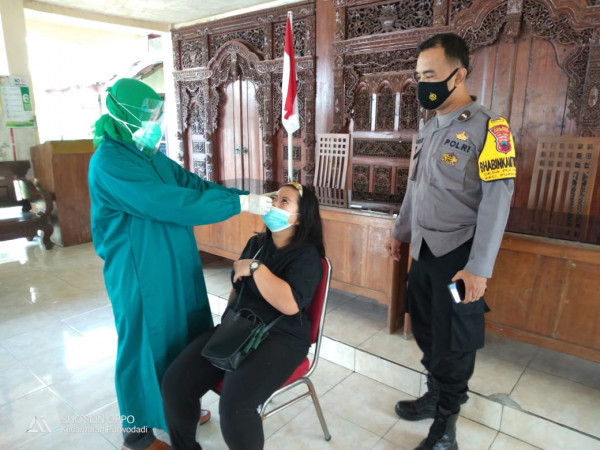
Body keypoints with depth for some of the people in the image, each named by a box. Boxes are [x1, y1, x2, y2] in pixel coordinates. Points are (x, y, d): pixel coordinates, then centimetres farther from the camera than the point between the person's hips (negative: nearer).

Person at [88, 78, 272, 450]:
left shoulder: (152, 155, 7)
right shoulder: (109, 162, -21)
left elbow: (194, 185, 6)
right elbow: (171, 203, -30)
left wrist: (248, 196, -6)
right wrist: (240, 205, -28)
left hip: (174, 268, 8)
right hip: (140, 275, -8)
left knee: (182, 338, 19)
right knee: (145, 346, 7)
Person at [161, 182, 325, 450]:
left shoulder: (306, 256, -9)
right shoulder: (256, 243, 12)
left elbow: (290, 304, -25)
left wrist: (255, 267, -21)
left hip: (279, 338, -6)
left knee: (235, 405, -30)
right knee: (174, 383, -10)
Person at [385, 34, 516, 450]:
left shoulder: (488, 128, -12)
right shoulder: (429, 128, 10)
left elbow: (497, 199, -17)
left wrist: (479, 268, -21)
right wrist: (400, 232, 21)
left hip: (458, 254, -7)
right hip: (423, 250, 7)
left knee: (454, 342, 8)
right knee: (427, 332, 18)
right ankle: (436, 395, 41)